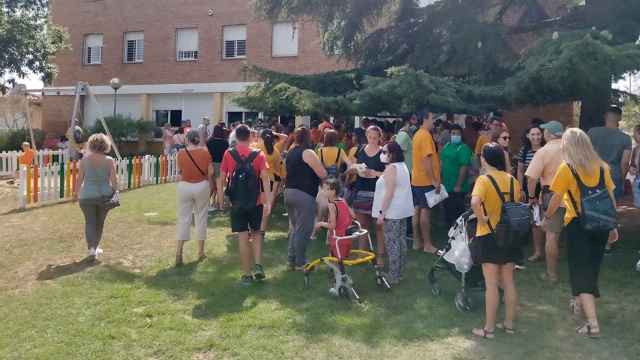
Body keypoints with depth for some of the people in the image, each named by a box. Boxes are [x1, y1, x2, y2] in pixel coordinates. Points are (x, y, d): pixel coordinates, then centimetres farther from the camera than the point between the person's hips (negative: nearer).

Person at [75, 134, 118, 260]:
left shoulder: (84, 159, -4)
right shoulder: (109, 161, -6)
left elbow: (79, 178, -1)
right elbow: (114, 180, -7)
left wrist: (76, 192, 13)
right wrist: (115, 193, 8)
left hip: (87, 195, 0)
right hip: (104, 195, 0)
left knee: (90, 222, 6)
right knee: (100, 222, 16)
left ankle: (91, 248, -10)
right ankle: (95, 247, 30)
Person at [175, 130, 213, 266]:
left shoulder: (181, 153, -7)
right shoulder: (205, 152, -6)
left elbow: (179, 170, 3)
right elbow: (210, 172, -3)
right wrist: (210, 187, 10)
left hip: (184, 186, 0)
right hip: (202, 186, 0)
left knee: (183, 218, 5)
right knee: (201, 217, 10)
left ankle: (179, 252, -3)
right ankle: (201, 251, 17)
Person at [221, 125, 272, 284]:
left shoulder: (228, 154, -2)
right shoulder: (258, 154, -3)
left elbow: (223, 177, -2)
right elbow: (265, 178, -10)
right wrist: (268, 202, -10)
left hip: (237, 202, 0)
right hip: (255, 201, 1)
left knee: (243, 236, 4)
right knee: (256, 232, 19)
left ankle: (247, 274, 9)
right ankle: (258, 265, 6)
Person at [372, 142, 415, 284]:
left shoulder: (391, 167, -15)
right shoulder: (402, 166, 14)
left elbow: (389, 192, -20)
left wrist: (381, 212, -19)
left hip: (392, 211, -10)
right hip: (402, 210, 10)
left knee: (392, 243, -5)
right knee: (401, 241, 12)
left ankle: (393, 276, -1)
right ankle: (399, 272, 20)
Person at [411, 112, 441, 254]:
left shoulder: (418, 134, 13)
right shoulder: (426, 136, -16)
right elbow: (427, 160, -23)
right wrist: (434, 180, -20)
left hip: (416, 180, 9)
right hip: (426, 180, -9)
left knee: (417, 210, 11)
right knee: (425, 211, -4)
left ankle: (417, 241, 18)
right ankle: (427, 244, 2)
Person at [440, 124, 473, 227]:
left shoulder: (463, 149, -13)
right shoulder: (446, 146, 10)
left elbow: (464, 167, -19)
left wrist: (458, 185, -21)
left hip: (457, 188, -8)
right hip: (446, 186, 8)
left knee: (457, 212, 0)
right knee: (447, 210, 16)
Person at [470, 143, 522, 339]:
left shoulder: (484, 179, -15)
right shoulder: (512, 180, 2)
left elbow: (475, 202, -33)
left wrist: (481, 218, -19)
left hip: (489, 236, -5)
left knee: (491, 284, 2)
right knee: (508, 281, 15)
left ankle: (489, 328, 11)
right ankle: (509, 323, 26)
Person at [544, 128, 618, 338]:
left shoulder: (566, 168, -10)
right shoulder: (602, 167, 4)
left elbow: (556, 199, -7)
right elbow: (611, 198, 7)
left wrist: (548, 214, 12)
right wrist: (613, 225, 14)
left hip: (578, 223, -5)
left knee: (581, 272, 0)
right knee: (592, 267, 21)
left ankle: (593, 324, -6)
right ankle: (580, 303, 42)